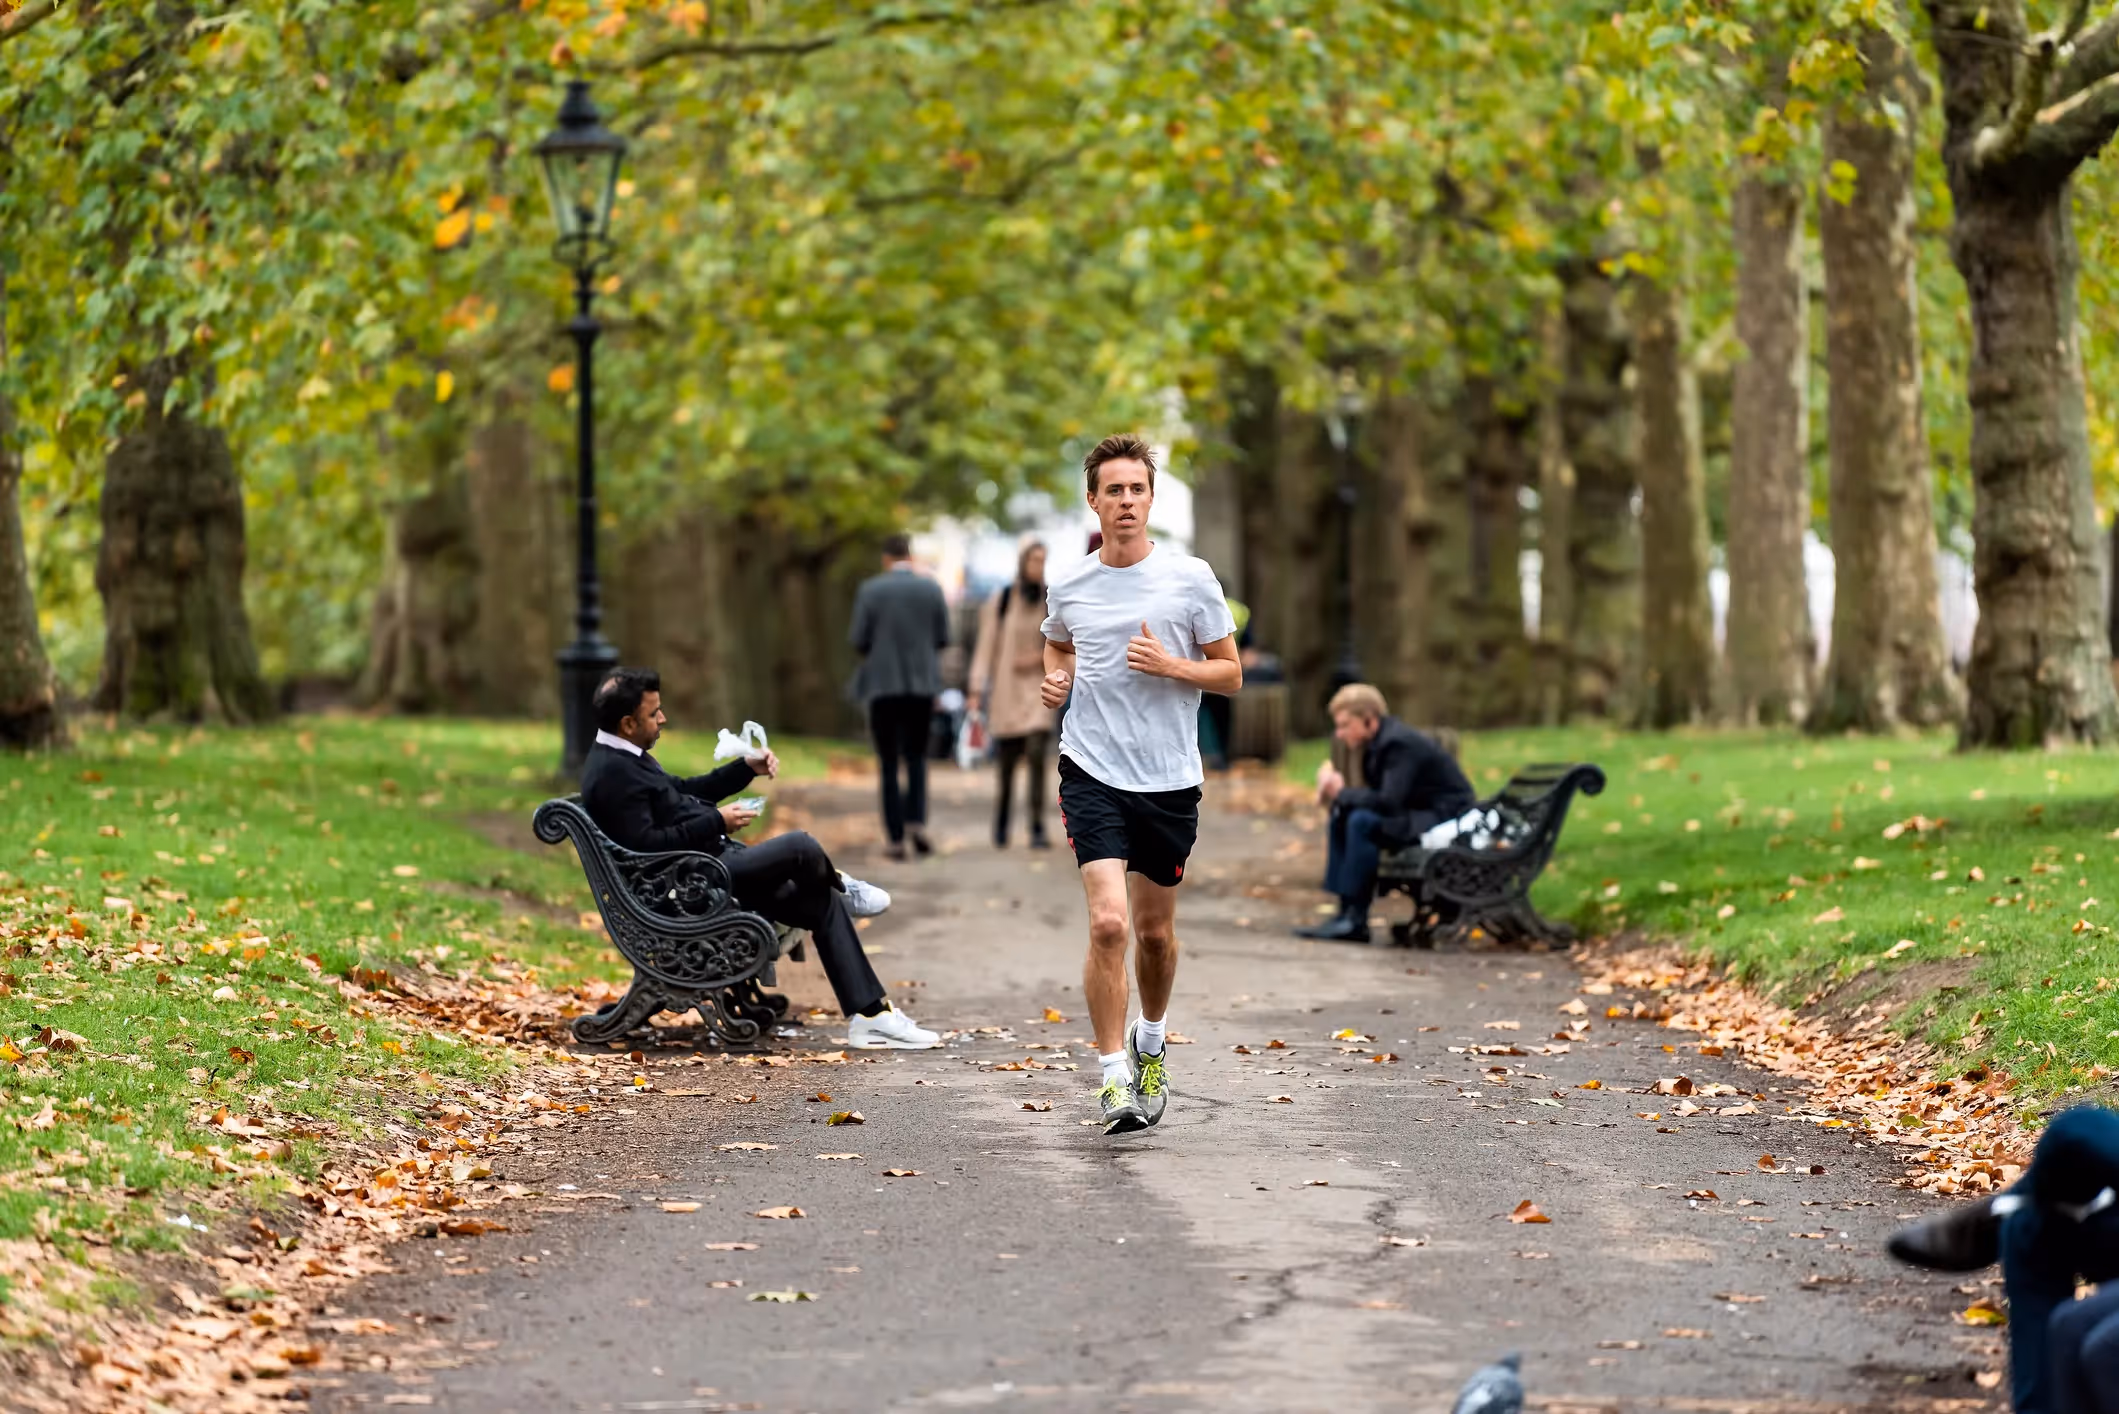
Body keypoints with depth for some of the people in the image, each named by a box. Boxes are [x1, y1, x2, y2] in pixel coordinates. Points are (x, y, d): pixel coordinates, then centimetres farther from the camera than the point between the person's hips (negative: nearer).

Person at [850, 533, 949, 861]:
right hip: (922, 683, 2)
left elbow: (859, 642, -5)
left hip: (882, 684, -2)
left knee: (889, 764, 5)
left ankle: (896, 838, 1)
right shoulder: (931, 589, 1)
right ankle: (916, 821, -9)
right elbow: (942, 639, 3)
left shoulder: (870, 590, -4)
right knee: (916, 757, 13)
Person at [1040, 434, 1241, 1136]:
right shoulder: (1067, 585, 3)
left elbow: (1230, 674, 2)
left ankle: (1150, 1042, 39)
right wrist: (1057, 678, 2)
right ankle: (1114, 1077, -9)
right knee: (1108, 923, -16)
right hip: (1092, 770, -1)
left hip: (1170, 780, 1)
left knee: (1155, 931, 12)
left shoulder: (1191, 578, -3)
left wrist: (1170, 665, -15)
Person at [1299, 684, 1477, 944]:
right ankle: (1345, 912, -1)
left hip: (1447, 819, -10)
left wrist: (1341, 793, -16)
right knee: (1341, 814, 4)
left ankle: (1355, 919, -21)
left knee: (1363, 821, -27)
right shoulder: (1378, 742, 9)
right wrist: (1334, 790, -8)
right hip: (1418, 814, 10)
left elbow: (1388, 802, -30)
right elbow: (1377, 797, 10)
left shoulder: (1399, 744, -20)